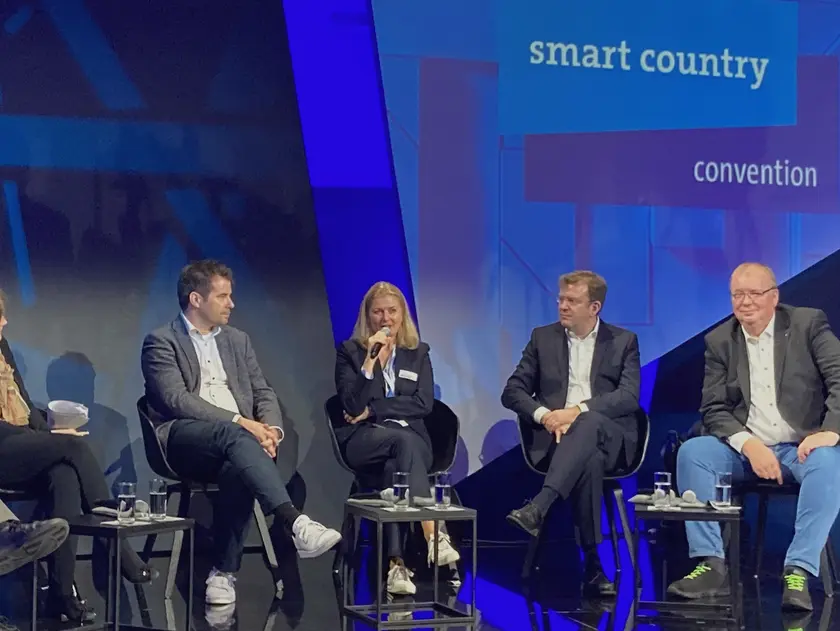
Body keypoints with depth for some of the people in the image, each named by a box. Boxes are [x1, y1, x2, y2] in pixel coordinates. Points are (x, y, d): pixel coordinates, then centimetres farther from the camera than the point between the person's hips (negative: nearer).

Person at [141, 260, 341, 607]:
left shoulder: (237, 340, 23)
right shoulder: (161, 341, 4)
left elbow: (264, 393, 17)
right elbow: (176, 400, -10)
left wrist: (271, 428, -7)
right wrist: (239, 422, -19)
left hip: (233, 438, 4)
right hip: (183, 439, -4)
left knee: (238, 469, -33)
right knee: (233, 434, -37)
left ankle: (224, 572, -27)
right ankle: (294, 524, -51)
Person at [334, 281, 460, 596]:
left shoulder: (418, 353, 16)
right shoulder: (350, 352, 10)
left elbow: (423, 404, 2)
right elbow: (353, 407, -5)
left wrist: (373, 410, -5)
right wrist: (371, 359, -14)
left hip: (410, 438, 2)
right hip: (363, 440, -2)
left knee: (393, 467, -36)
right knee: (404, 441, -36)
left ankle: (395, 564, -45)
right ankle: (434, 535, -50)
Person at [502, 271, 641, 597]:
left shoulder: (624, 341, 11)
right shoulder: (543, 337, 16)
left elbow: (630, 397, -5)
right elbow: (512, 392, 10)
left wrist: (578, 410, -19)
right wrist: (544, 415, -12)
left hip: (609, 437, 0)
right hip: (555, 435, 0)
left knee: (589, 423, -39)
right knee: (589, 460, -37)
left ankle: (538, 508, -52)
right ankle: (593, 564, -35)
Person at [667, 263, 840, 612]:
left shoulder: (808, 324, 0)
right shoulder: (719, 341, 6)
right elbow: (713, 410, 0)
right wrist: (749, 445, -18)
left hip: (802, 448, -2)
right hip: (745, 449, 3)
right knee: (691, 452, -23)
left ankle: (798, 572, -36)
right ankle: (712, 565, -25)